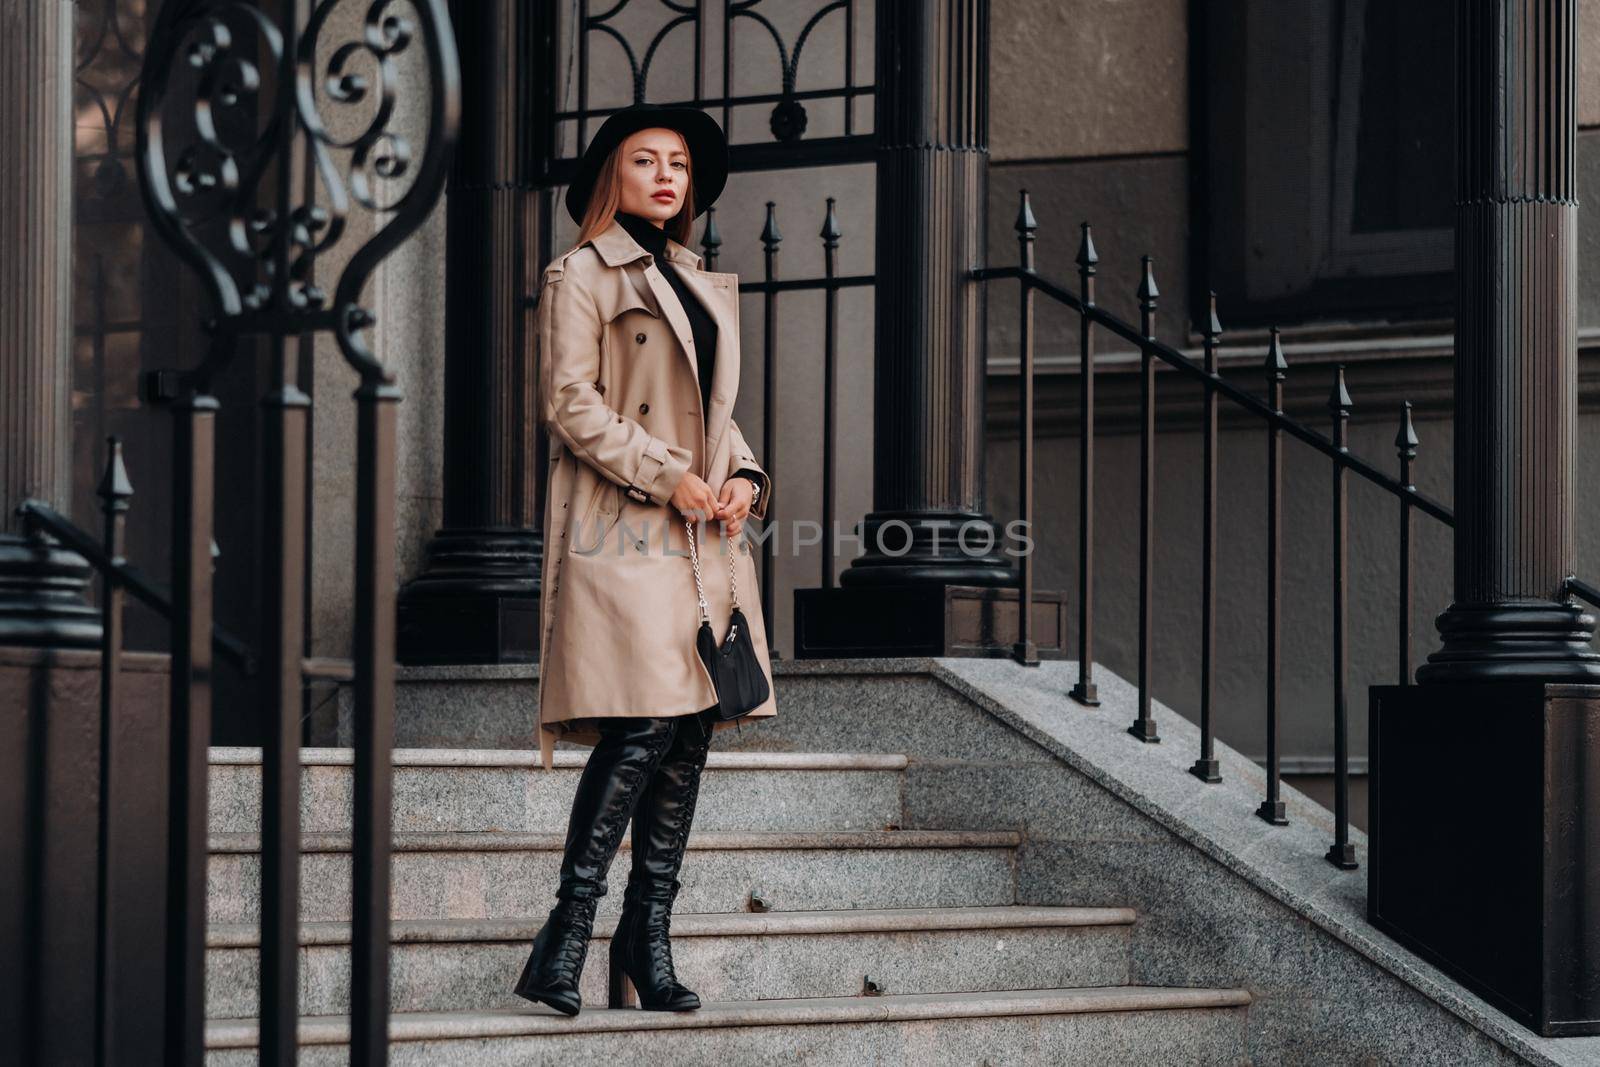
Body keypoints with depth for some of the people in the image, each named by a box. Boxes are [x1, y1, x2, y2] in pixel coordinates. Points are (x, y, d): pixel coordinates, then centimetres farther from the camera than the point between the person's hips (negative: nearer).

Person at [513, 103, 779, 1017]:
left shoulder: (705, 285, 22)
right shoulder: (582, 276, 0)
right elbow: (571, 404, -9)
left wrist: (744, 478, 5)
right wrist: (668, 477, -15)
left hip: (706, 532, 7)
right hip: (622, 529, -7)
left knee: (691, 734, 3)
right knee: (644, 726, -17)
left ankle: (649, 938, 7)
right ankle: (568, 932, -10)